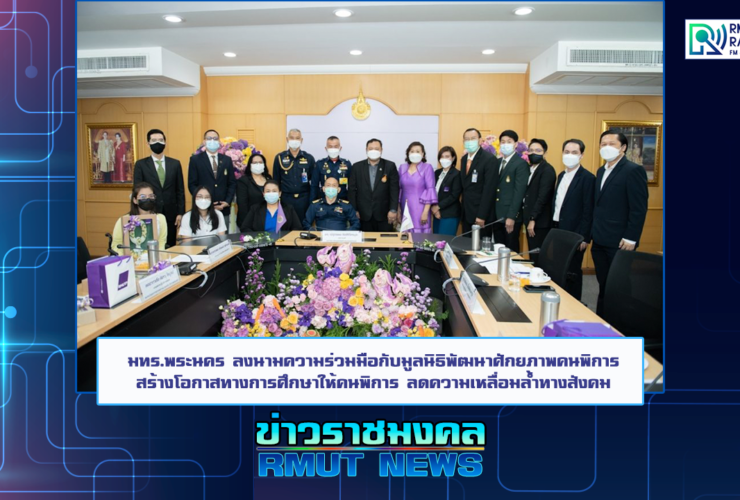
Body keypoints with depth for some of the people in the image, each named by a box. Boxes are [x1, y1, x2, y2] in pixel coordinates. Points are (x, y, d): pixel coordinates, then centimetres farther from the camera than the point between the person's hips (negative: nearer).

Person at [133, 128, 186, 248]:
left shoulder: (175, 164, 7)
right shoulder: (140, 164, 2)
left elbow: (180, 190, 6)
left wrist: (180, 212, 0)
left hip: (170, 214, 2)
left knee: (170, 248, 6)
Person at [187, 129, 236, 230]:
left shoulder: (227, 160, 11)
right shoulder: (195, 159, 2)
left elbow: (232, 183, 10)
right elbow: (192, 184, -2)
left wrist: (227, 202, -5)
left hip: (223, 208, 3)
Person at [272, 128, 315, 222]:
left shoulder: (309, 158, 3)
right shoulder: (279, 158, 3)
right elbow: (276, 180, 6)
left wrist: (314, 201, 1)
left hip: (304, 199, 0)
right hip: (286, 199, 0)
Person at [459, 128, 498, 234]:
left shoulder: (490, 159, -12)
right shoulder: (464, 159, 13)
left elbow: (488, 189, -17)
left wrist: (481, 215, -20)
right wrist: (463, 211, 9)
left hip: (481, 214, -7)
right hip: (466, 213, 7)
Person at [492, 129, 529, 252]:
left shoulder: (521, 163, -8)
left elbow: (519, 192, -14)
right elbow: (494, 189, 13)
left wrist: (511, 217, -19)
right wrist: (491, 213, 6)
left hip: (510, 215, -7)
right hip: (496, 215, 7)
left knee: (510, 251, 1)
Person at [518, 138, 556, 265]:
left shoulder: (547, 170, -11)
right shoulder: (530, 168, 14)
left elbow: (543, 197, -18)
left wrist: (533, 219, -20)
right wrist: (524, 219, 10)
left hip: (539, 222, -8)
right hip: (530, 219, 8)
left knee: (538, 257, -4)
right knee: (532, 256, 11)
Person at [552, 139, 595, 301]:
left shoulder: (587, 178, -10)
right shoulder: (561, 175, 13)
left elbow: (588, 211, -13)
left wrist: (584, 237, -16)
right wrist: (553, 227, 11)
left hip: (574, 234, -7)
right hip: (558, 230, 7)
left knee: (572, 273, 2)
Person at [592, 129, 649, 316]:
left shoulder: (633, 170, -9)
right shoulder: (601, 171, 15)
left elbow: (639, 208, -13)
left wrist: (631, 238, -16)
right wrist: (595, 232, 11)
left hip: (619, 243, -7)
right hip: (600, 241, 7)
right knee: (603, 286, 12)